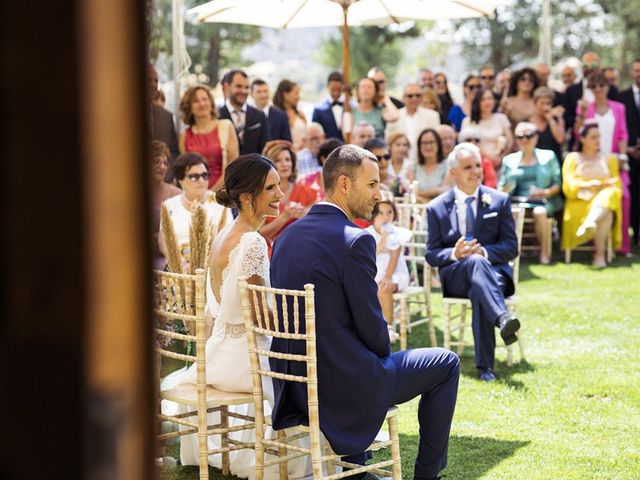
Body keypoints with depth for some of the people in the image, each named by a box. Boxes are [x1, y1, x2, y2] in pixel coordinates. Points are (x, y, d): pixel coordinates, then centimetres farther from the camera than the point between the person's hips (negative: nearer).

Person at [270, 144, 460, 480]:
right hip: (344, 385, -8)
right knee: (446, 363, 12)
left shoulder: (288, 235, 6)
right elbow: (371, 326, -15)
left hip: (295, 386, 8)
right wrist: (385, 352, 7)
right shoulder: (356, 240, -18)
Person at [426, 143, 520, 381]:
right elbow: (432, 255, 6)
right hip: (455, 276, -1)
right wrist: (454, 253, -17)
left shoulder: (499, 201, 9)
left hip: (493, 270, 1)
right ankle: (502, 318, -60)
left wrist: (483, 251, -16)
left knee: (479, 291, -38)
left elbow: (511, 248, 5)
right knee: (475, 262, -38)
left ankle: (484, 365, -42)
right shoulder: (436, 208, 8)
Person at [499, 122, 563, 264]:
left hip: (541, 201, -1)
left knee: (540, 212, -37)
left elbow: (557, 184, 10)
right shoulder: (509, 160, 18)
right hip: (517, 201, 1)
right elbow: (501, 189, 15)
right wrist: (506, 189, -9)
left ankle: (545, 253, -24)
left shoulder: (548, 156, 15)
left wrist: (546, 192, -10)